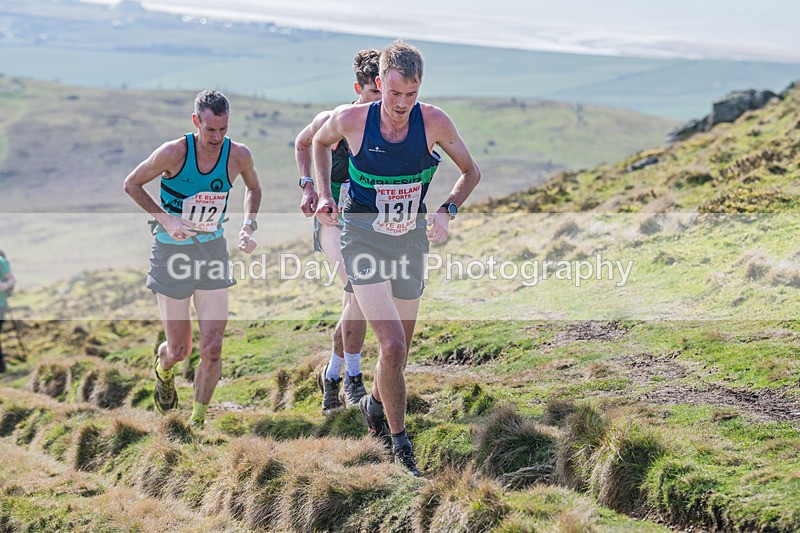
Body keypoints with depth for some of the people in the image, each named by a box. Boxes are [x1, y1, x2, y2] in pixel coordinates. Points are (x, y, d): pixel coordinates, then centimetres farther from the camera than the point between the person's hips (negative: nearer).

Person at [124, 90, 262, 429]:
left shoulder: (238, 156, -10)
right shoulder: (174, 152, -20)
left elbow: (253, 188, 14)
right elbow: (131, 184, -5)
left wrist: (248, 227, -3)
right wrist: (166, 220, -18)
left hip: (213, 251, 2)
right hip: (172, 254, -2)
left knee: (212, 348, -7)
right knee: (179, 351, 5)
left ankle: (197, 421, 13)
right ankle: (163, 369, 44)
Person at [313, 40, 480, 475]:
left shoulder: (434, 122, -12)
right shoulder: (352, 118, -14)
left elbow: (471, 171, 4)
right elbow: (320, 141, 11)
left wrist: (447, 211, -11)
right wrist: (324, 194, 2)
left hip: (411, 240, 3)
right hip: (363, 238, -3)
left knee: (400, 347, 16)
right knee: (392, 345, -17)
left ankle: (376, 405, 47)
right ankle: (399, 442, -1)